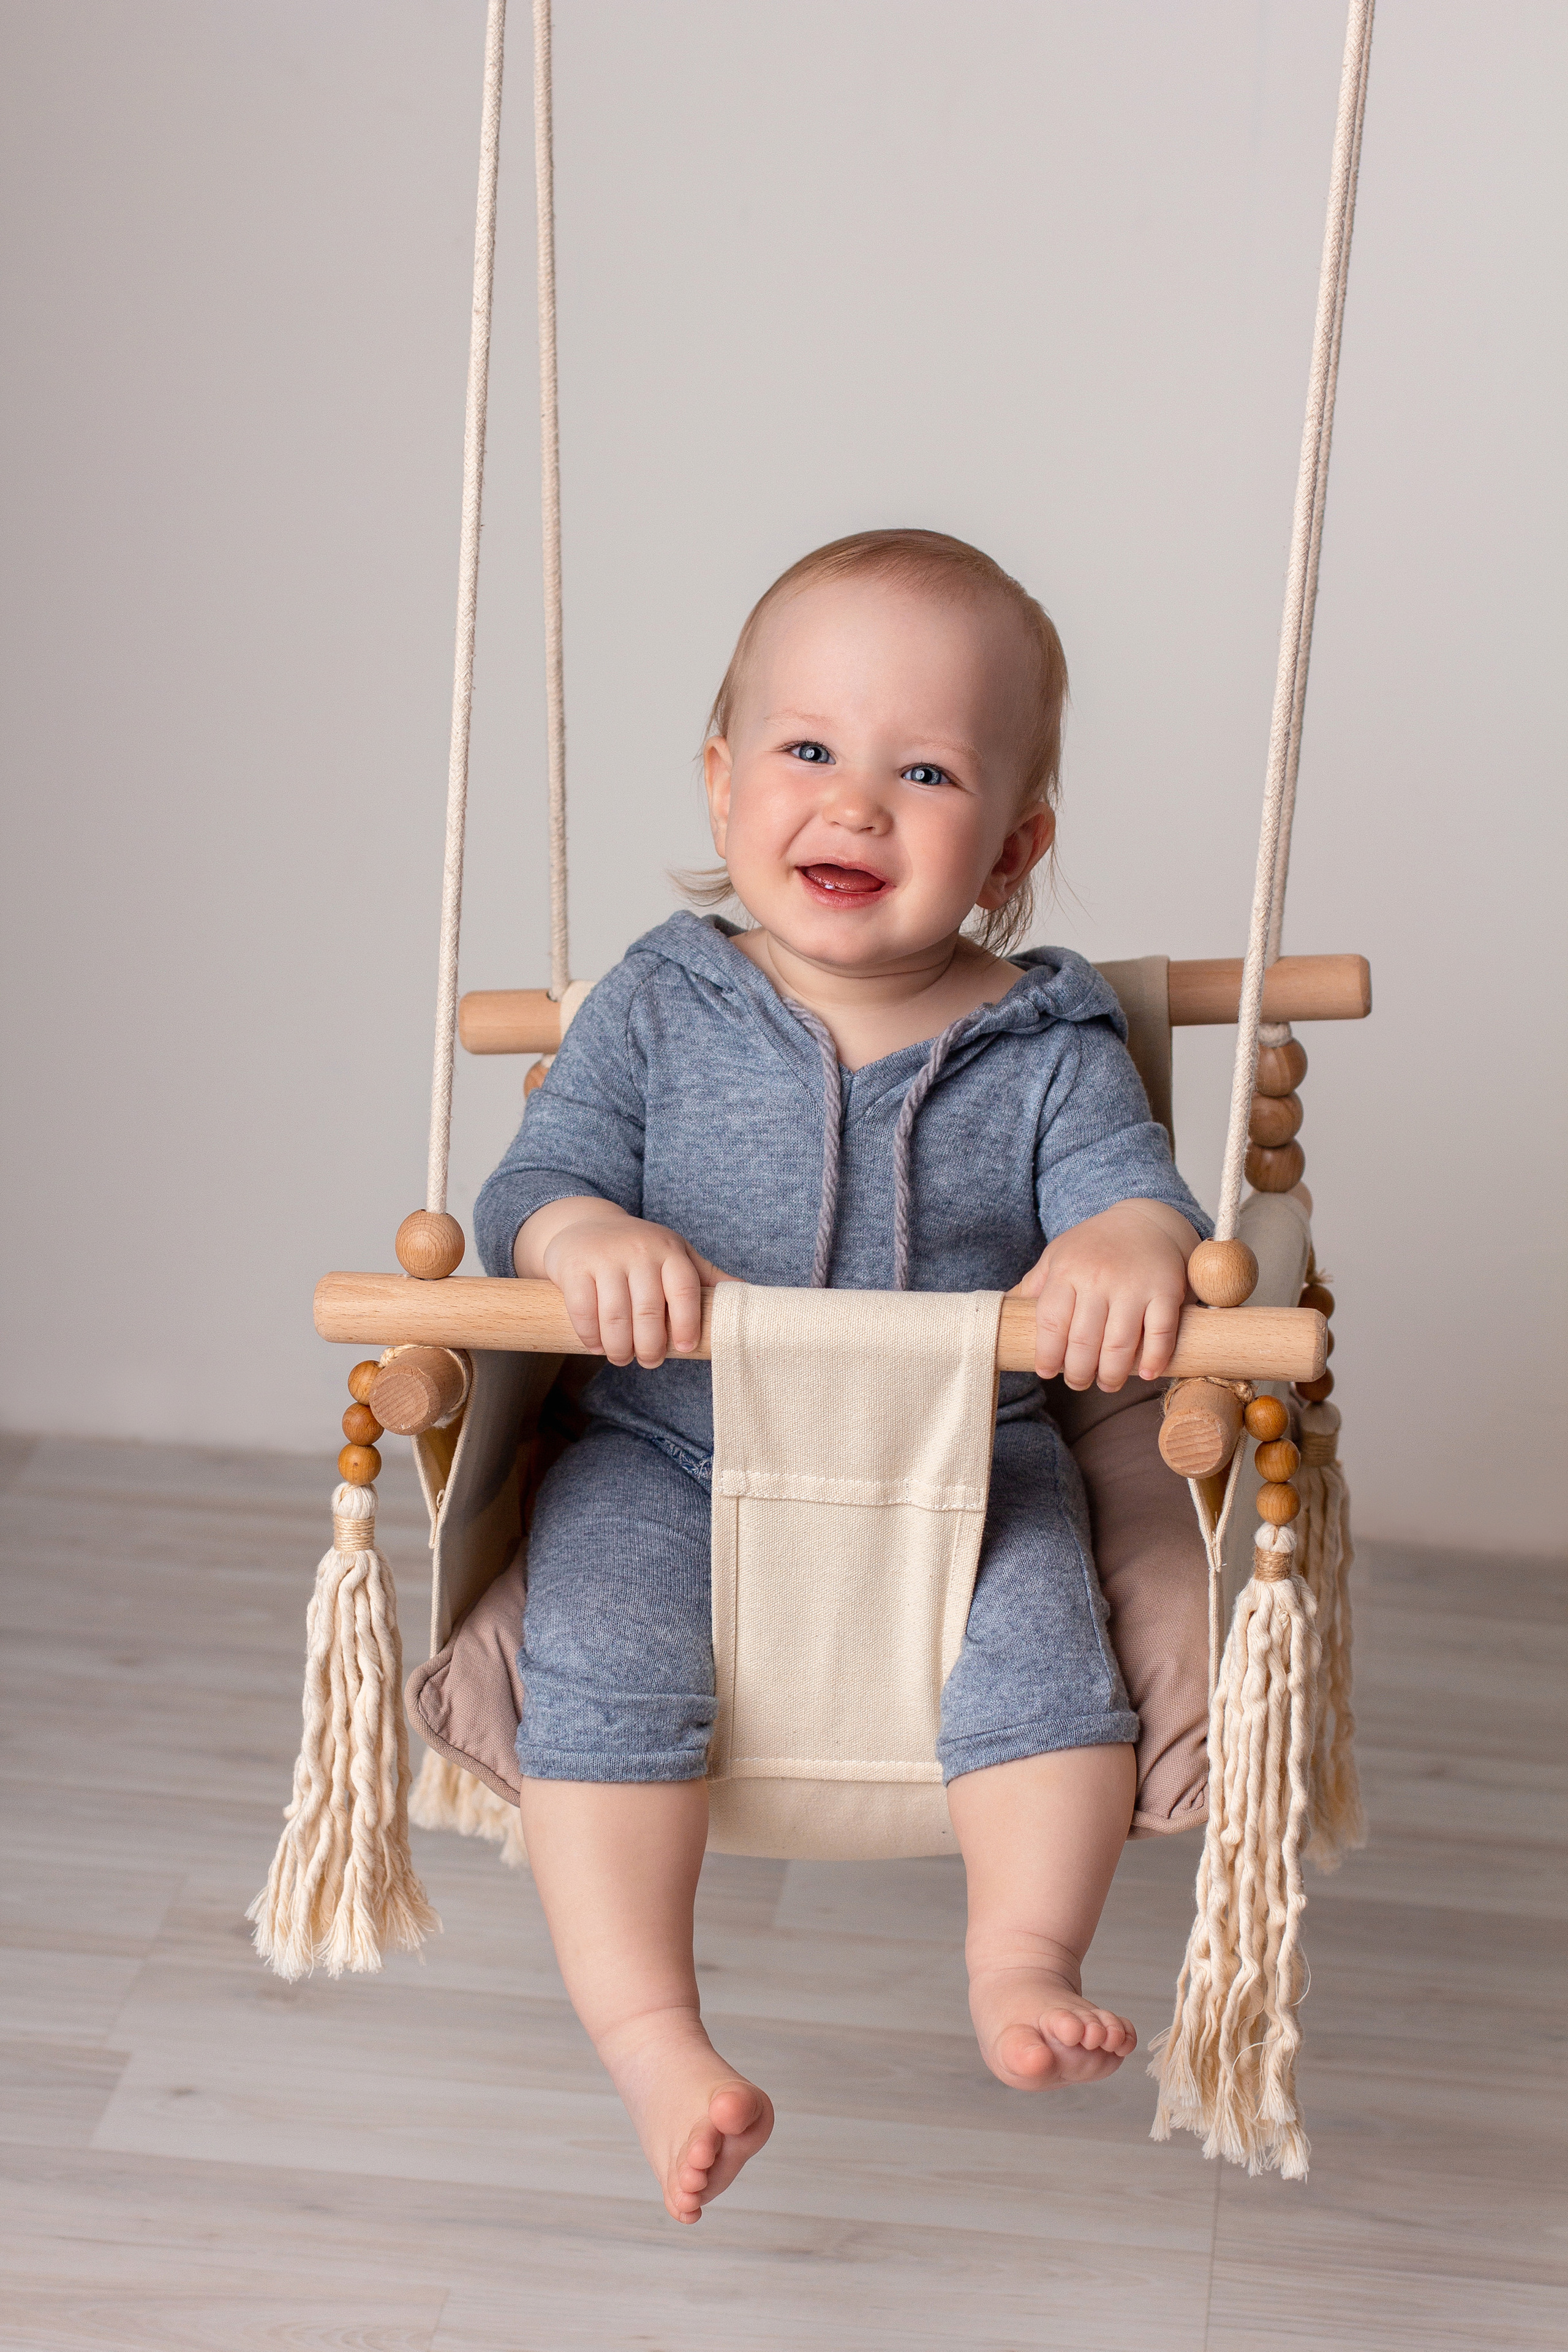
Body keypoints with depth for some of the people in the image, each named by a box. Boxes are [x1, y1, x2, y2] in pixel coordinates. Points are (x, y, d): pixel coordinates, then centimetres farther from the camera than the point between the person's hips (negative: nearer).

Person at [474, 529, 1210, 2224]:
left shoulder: (1045, 1047, -2)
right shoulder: (657, 1008, -2)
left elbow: (1129, 1186, -10)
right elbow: (535, 1178, -4)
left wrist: (1132, 1248, -36)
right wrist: (587, 1236, -29)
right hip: (670, 1460, 0)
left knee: (1043, 1648, -24)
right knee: (599, 1671, -23)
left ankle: (1022, 1959, -11)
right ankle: (646, 2034, -18)